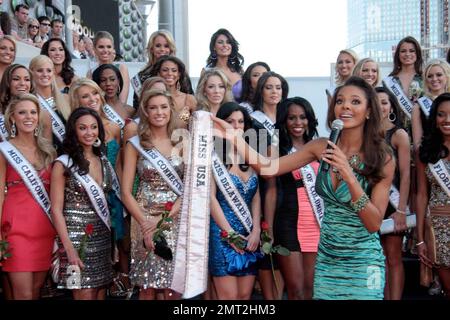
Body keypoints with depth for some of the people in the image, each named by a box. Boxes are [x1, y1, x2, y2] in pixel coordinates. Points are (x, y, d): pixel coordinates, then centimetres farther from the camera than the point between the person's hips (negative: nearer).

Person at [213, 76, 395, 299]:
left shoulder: (382, 158, -11)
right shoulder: (322, 147, -3)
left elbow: (374, 223, -16)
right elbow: (269, 168, -6)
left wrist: (349, 176, -27)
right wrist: (234, 137, -17)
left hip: (361, 263, -3)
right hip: (326, 258, 3)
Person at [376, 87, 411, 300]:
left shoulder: (399, 135, -3)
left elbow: (405, 174, -9)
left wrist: (401, 210, -15)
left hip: (392, 202, -4)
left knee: (393, 258, 0)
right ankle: (384, 297, 18)